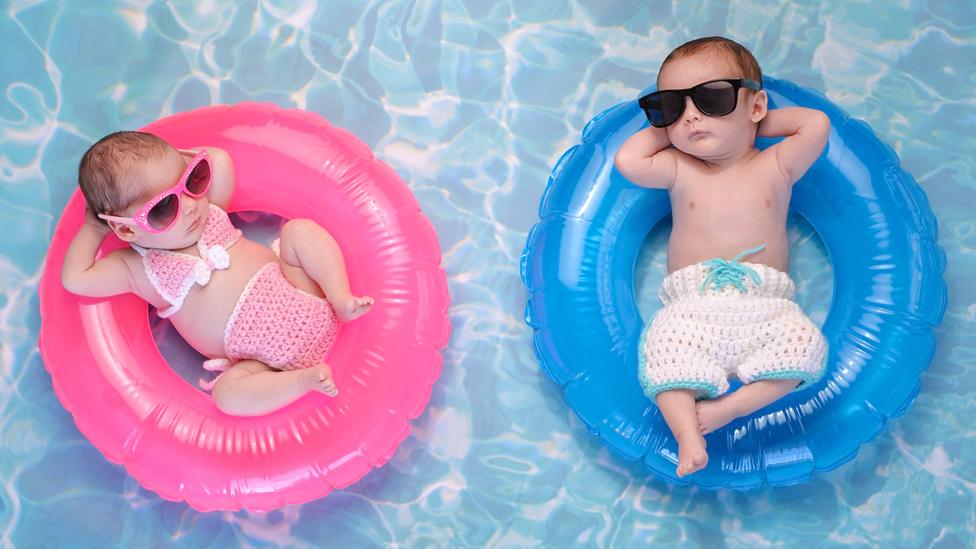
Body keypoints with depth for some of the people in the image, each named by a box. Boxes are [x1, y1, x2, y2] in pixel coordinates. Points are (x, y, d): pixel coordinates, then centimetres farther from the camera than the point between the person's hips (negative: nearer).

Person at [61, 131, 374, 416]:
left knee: (298, 229, -8)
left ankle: (340, 299, -18)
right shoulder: (140, 270, -3)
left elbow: (219, 161, 6)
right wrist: (92, 228, 0)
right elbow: (75, 280, -10)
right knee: (227, 393, -30)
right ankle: (305, 378, -28)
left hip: (305, 305, 3)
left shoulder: (208, 210, 8)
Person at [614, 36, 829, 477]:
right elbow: (627, 160, 2)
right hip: (692, 307, 0)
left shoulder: (775, 167, 14)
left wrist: (759, 123, 12)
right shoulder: (679, 170, 14)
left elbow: (817, 125, 3)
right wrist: (665, 127, 12)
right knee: (665, 348, -30)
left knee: (804, 345, -27)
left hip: (764, 308, 1)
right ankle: (687, 434, -32)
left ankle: (730, 406, -25)